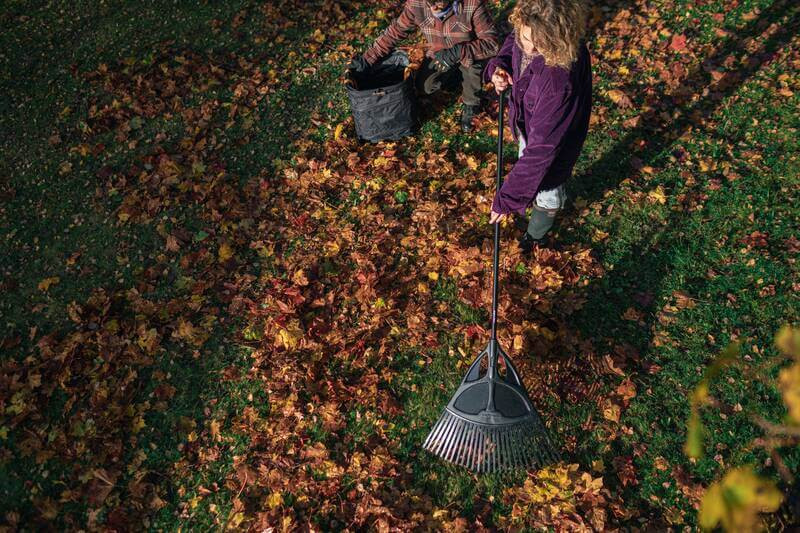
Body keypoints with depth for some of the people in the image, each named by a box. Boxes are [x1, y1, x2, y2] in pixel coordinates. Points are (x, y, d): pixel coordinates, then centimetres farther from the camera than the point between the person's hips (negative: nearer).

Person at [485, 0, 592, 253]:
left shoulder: (560, 79, -47)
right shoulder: (527, 31, -27)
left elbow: (542, 147, -42)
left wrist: (508, 196, -39)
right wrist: (498, 66, -21)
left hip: (554, 137, -7)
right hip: (526, 124, 7)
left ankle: (535, 236, 57)